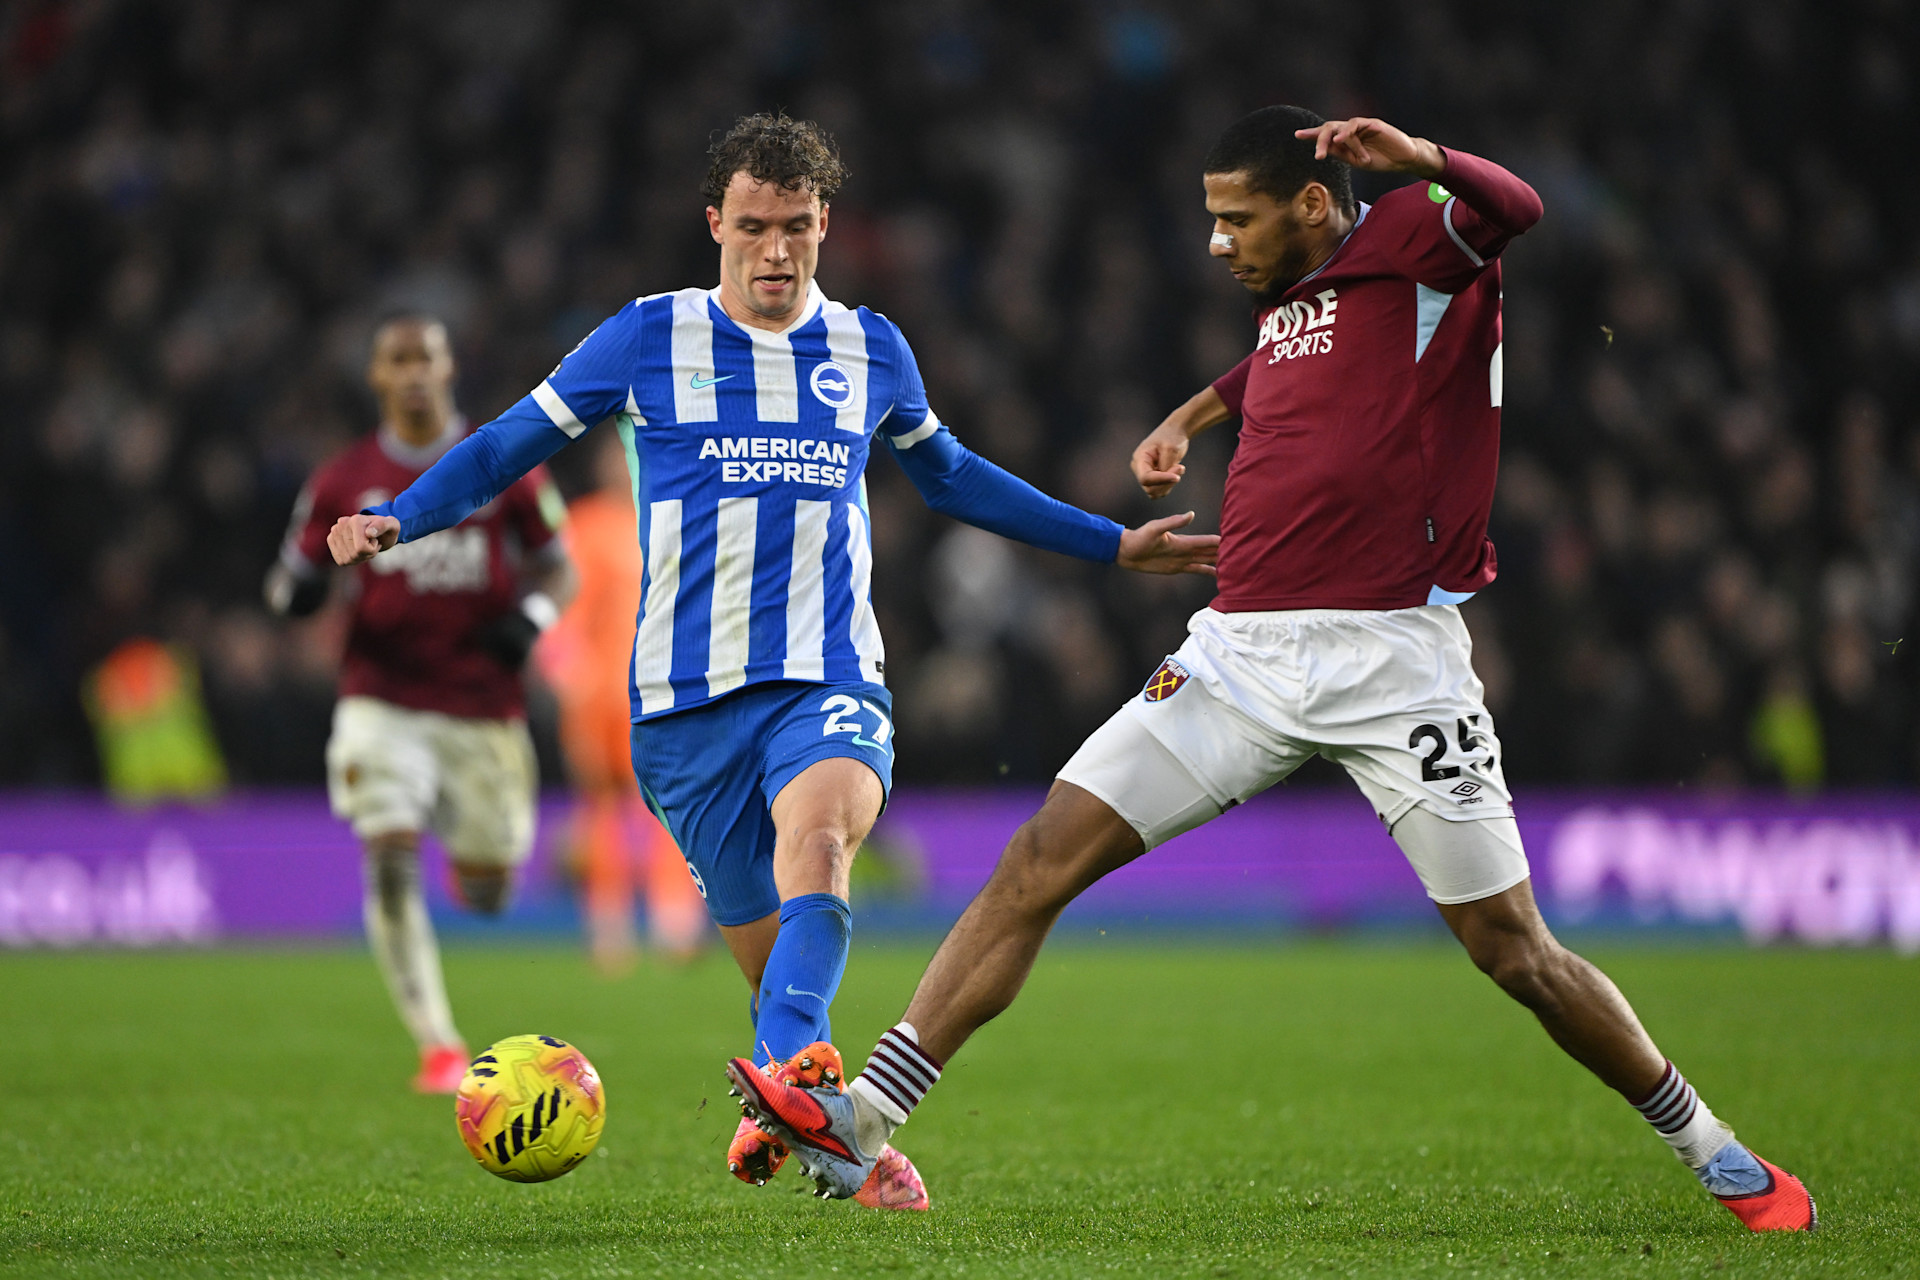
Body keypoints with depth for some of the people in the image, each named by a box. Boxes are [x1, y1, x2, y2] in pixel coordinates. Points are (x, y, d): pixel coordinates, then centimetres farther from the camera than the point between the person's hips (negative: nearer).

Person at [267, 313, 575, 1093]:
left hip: (483, 705, 1)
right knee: (389, 861, -20)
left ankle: (475, 857, 47)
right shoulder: (345, 482, 4)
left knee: (487, 896, 7)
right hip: (384, 701, -1)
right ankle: (438, 1048, -14)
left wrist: (533, 615, -11)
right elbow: (298, 581, 11)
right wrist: (294, 591, -14)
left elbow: (556, 568, 11)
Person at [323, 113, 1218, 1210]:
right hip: (689, 698, 0)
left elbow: (949, 474, 30)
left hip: (830, 680, 0)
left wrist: (1114, 545, 32)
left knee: (816, 839, -32)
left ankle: (790, 1078, -54)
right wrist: (394, 522, -6)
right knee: (769, 949, 0)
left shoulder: (872, 350, 12)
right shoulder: (650, 339, 4)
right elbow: (511, 443, 10)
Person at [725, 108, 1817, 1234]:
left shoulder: (1414, 242, -3)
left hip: (1392, 664, -6)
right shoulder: (1289, 295, 18)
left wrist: (1424, 161, -40)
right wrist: (1194, 414, 42)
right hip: (1243, 653, 6)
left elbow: (1516, 209, -25)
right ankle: (860, 1123, -7)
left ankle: (1716, 1154, 17)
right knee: (1040, 861, -6)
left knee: (1516, 951, -3)